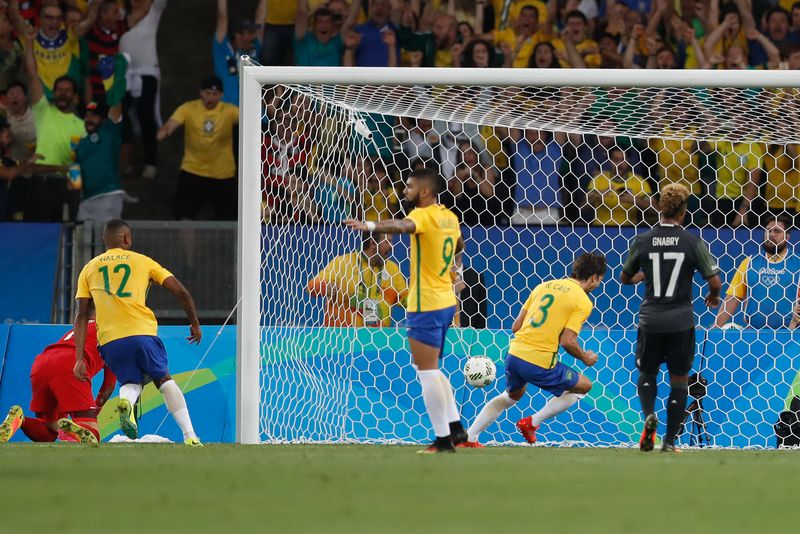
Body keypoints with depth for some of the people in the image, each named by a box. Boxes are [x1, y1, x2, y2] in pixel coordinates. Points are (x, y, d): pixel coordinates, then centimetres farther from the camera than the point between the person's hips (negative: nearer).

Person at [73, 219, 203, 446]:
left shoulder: (89, 269, 17)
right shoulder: (142, 261, 14)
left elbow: (81, 316, 9)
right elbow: (181, 292, 10)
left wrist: (79, 359, 7)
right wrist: (194, 323, 25)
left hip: (109, 340, 1)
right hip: (142, 333, -1)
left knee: (131, 382, 18)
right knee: (164, 380, 18)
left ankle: (126, 402, -20)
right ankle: (190, 436, 5)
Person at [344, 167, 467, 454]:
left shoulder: (425, 215, -15)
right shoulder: (449, 217, 12)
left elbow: (403, 225, -39)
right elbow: (458, 244, 35)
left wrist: (370, 226, -56)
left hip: (426, 305, -9)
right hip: (445, 301, 9)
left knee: (427, 371, -7)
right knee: (431, 370, 20)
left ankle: (443, 439, -8)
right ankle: (456, 427, 20)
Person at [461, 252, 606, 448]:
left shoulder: (544, 286, 14)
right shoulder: (583, 302, -5)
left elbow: (516, 326, 14)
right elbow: (568, 341, -14)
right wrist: (585, 358, 5)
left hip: (514, 353, 7)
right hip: (540, 363, -7)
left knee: (513, 395, 34)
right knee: (584, 386, 15)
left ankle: (469, 438, 27)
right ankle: (532, 422, 6)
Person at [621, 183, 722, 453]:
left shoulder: (642, 241, -3)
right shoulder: (693, 243, -8)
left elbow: (625, 278, 10)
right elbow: (715, 282, -8)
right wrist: (713, 297, 14)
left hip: (650, 319, 1)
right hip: (681, 321, -1)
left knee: (647, 372, 20)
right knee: (679, 380, 11)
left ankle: (649, 414, -8)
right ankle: (669, 441, 8)